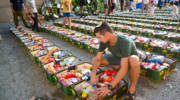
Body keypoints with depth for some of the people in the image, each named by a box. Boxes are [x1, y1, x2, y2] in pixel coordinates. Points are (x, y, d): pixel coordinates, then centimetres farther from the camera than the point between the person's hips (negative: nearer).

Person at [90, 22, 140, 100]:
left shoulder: (124, 42, -40)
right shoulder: (104, 40, -22)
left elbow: (124, 69, -44)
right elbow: (98, 59, -16)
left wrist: (109, 87, -45)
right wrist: (93, 75, -32)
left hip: (130, 58, -5)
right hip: (117, 57, 5)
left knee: (134, 61, -44)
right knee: (94, 61, -6)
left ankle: (132, 89, -16)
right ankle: (117, 67, 10)